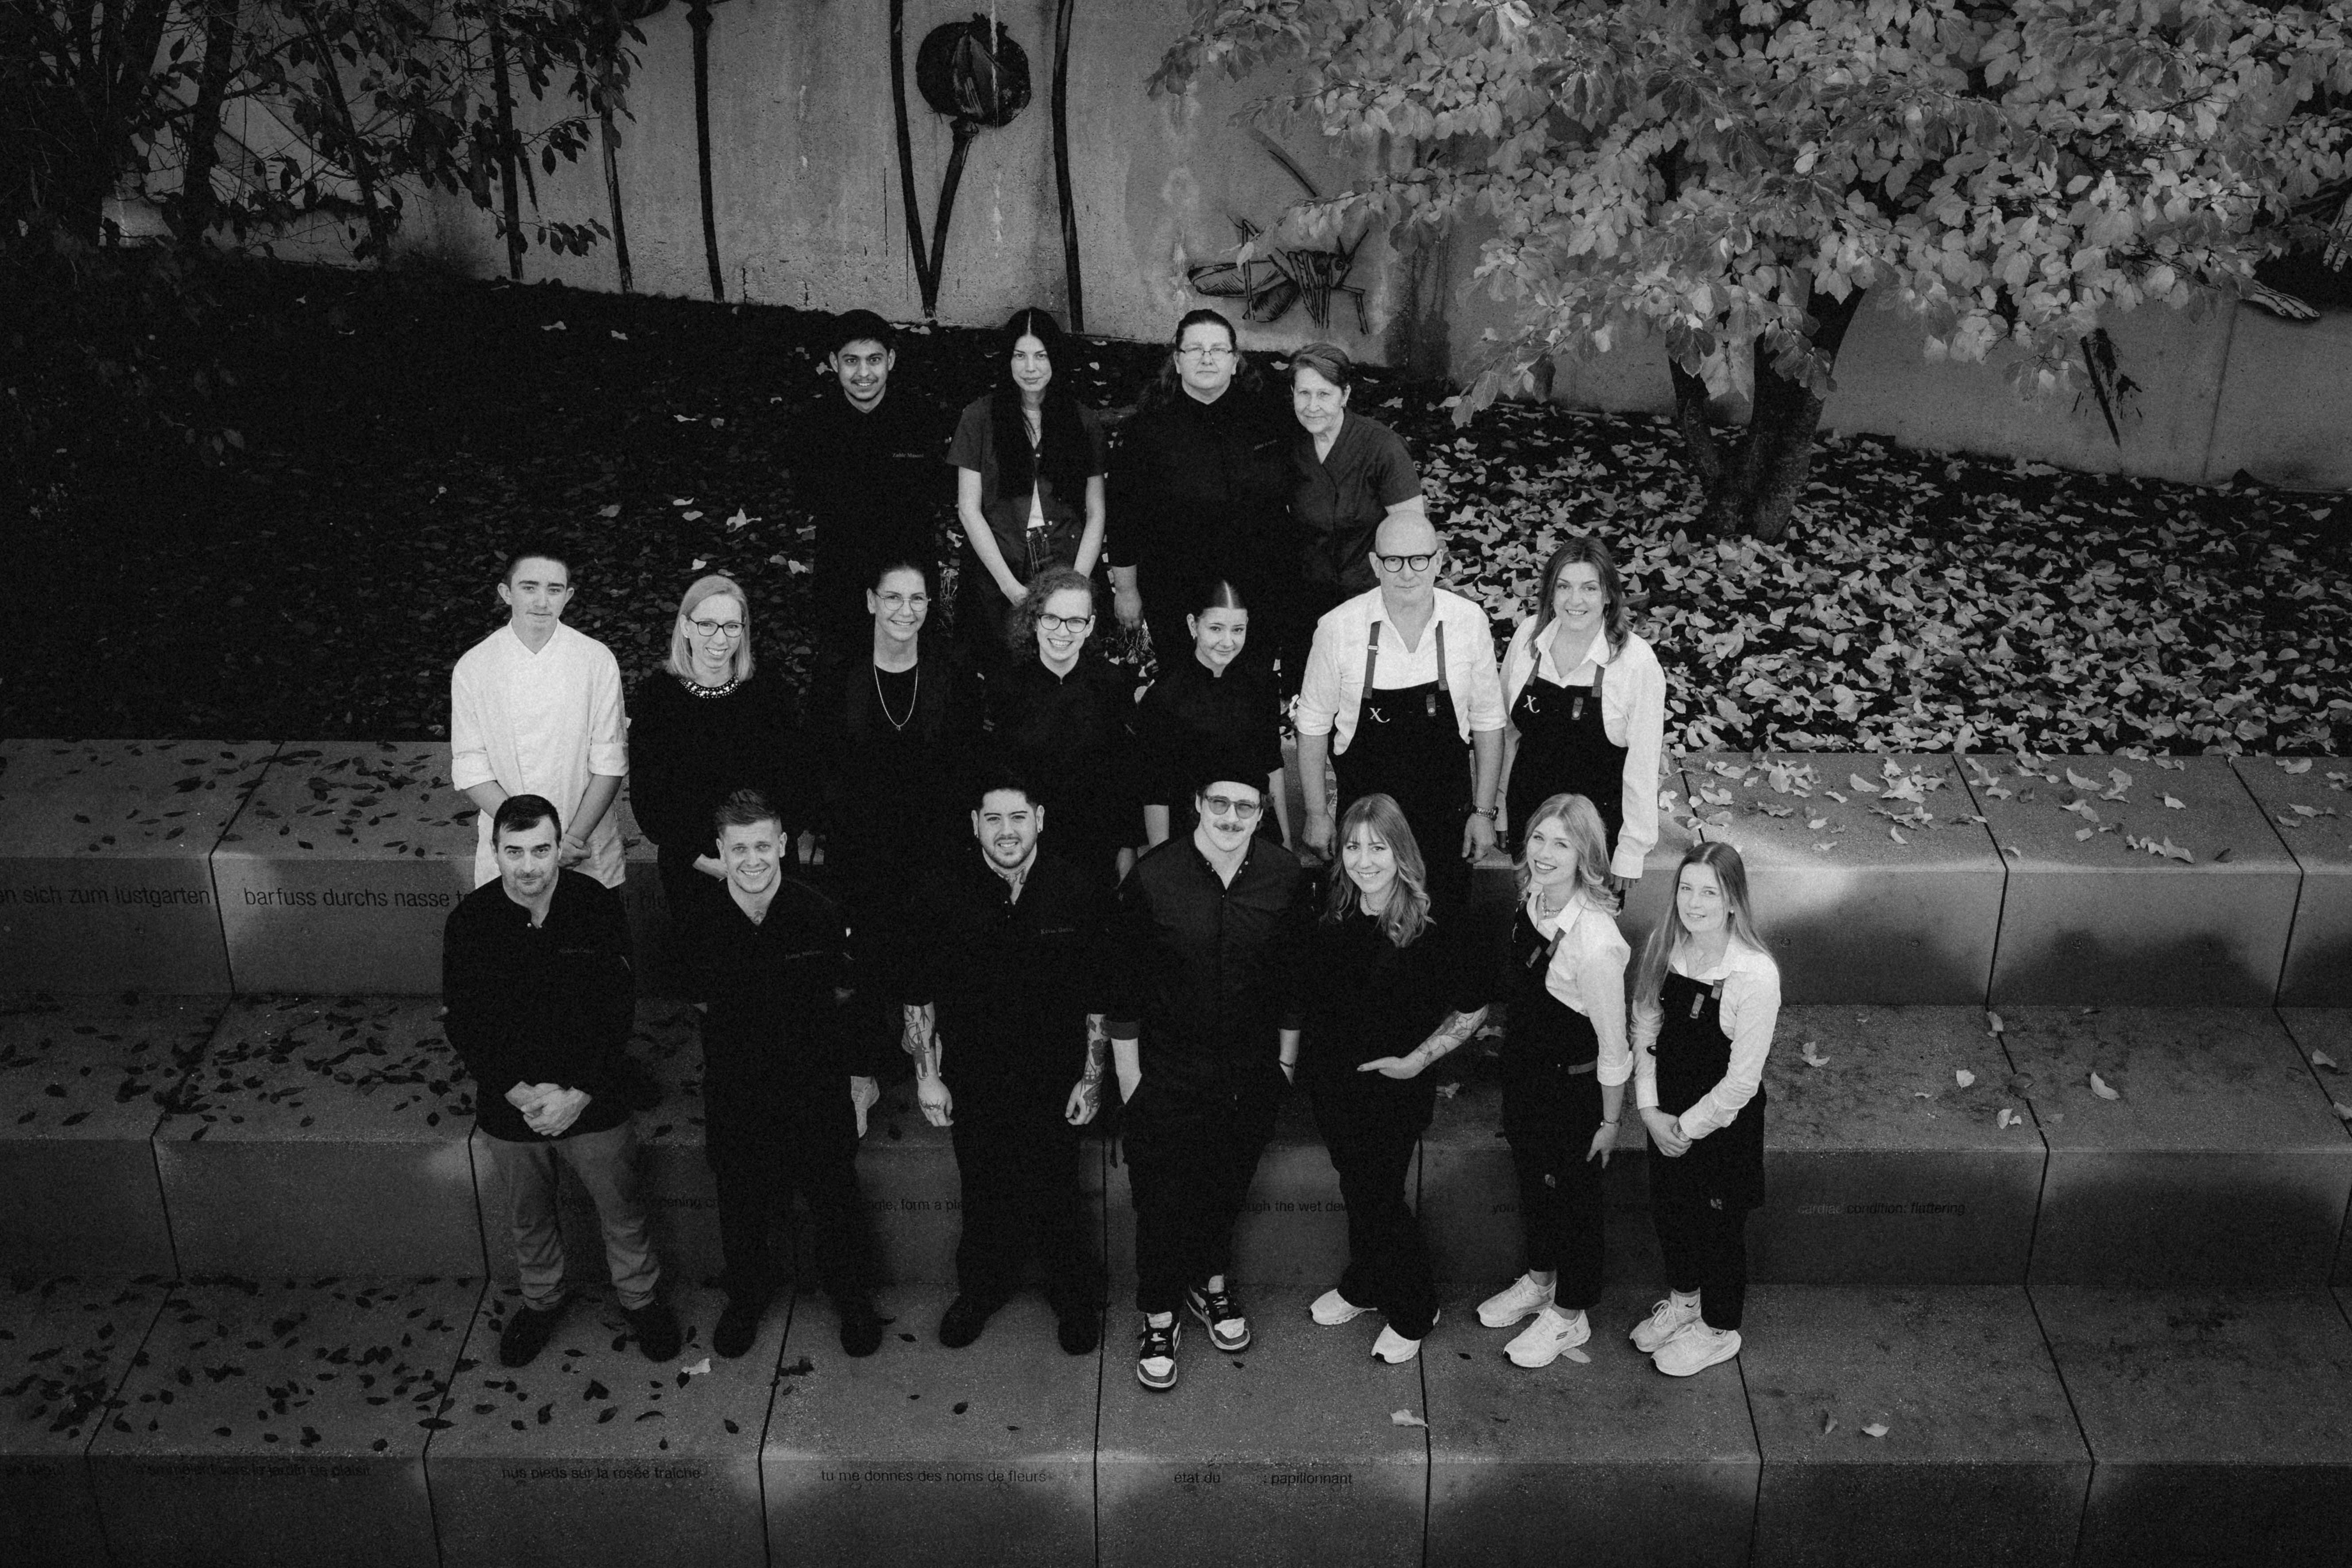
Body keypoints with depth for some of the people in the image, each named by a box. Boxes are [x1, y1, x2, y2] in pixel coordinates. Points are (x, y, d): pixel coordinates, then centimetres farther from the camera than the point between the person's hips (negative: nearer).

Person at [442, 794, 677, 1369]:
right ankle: (541, 1302, 48)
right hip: (508, 1107, 1)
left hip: (592, 1103, -1)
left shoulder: (598, 907, -15)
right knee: (528, 1221, 22)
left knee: (622, 1213, 16)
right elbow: (463, 1025, -8)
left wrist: (579, 1094, -18)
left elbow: (619, 1010, -12)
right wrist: (518, 1091, -18)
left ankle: (641, 1299, 41)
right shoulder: (470, 922, -13)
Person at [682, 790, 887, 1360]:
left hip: (815, 1083, -1)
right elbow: (703, 1002, 4)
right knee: (740, 1201, 17)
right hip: (734, 1087, 1)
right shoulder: (702, 917, -14)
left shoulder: (818, 912, -16)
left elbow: (839, 993, 1)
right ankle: (746, 1297, 42)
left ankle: (853, 1298, 36)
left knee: (835, 1199, 14)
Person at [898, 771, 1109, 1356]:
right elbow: (918, 994, -1)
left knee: (1055, 1192, 7)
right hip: (972, 1078, 1)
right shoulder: (942, 891, -11)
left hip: (1054, 1080, -1)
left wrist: (1093, 1077, -1)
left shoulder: (1076, 892, -11)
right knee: (983, 1190, 16)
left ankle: (1076, 1296, 31)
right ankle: (982, 1288, 40)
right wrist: (926, 1074, -1)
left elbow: (1098, 997, -2)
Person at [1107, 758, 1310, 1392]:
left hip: (1253, 1072, 3)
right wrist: (1129, 1077, -4)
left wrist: (1286, 1059, 9)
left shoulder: (1284, 876, -8)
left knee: (1229, 1186, 19)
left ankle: (1212, 1282, 44)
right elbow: (1123, 989, -8)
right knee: (1163, 1198, 5)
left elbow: (1293, 975, 4)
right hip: (1169, 1073, -3)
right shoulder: (1152, 877, -16)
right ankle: (1159, 1318, 25)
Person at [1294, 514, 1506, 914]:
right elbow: (1313, 724, -3)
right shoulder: (1338, 628, -14)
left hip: (1446, 812, 1)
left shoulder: (1469, 622, -8)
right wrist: (1317, 814, 0)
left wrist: (1484, 812, 2)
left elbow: (1487, 720, 1)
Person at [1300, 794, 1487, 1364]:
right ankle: (1364, 1286, 42)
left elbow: (1474, 1007, -12)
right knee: (1355, 1187, 20)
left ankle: (1413, 1311, 26)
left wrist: (1419, 1058, -13)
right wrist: (1307, 1056, 7)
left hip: (1395, 1088, -5)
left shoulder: (1432, 930, -21)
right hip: (1332, 1080, 5)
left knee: (1381, 1197, 4)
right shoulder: (1332, 912, -5)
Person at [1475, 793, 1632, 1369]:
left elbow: (1613, 1045, -23)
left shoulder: (1595, 939, -34)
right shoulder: (1531, 901, -10)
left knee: (1573, 1193, 16)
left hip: (1573, 1084, -7)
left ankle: (1569, 1314, 39)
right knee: (1531, 1177, 27)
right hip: (1524, 1070, 7)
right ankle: (1540, 1280, 53)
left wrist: (1609, 1121, -13)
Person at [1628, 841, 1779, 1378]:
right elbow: (1646, 1028, -2)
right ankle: (1682, 1298, 53)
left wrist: (1687, 1127, -14)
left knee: (1719, 1223, 15)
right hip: (1667, 1115, 5)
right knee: (1668, 1206, 24)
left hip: (1722, 1124, -5)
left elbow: (1741, 1081, -22)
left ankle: (1718, 1330, 41)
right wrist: (1650, 1109, -9)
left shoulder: (1755, 975, -29)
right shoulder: (1664, 947, -12)